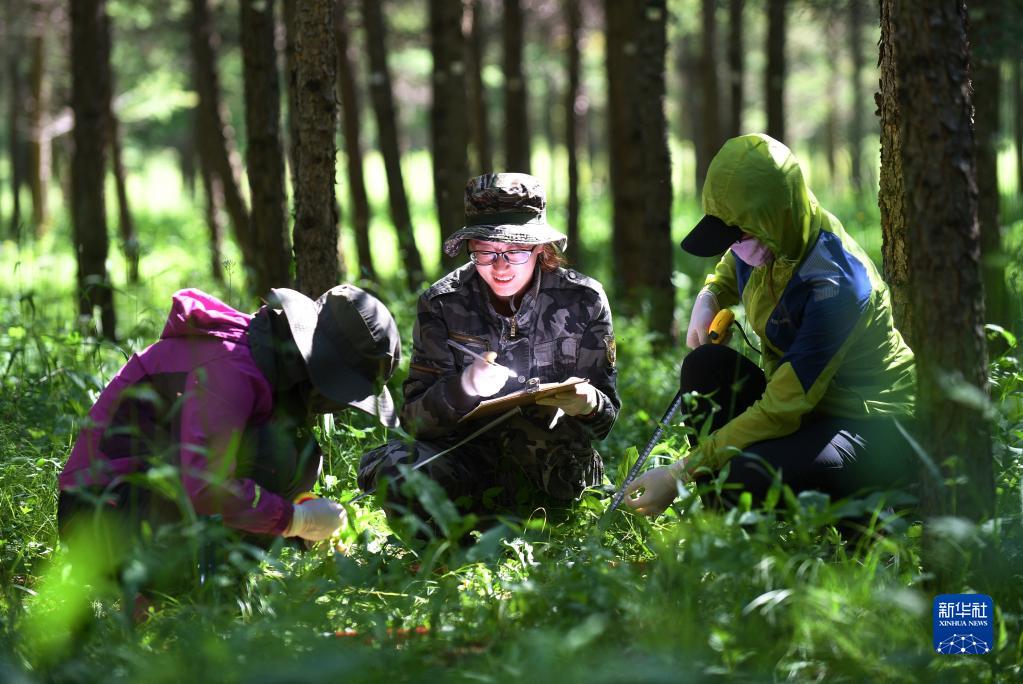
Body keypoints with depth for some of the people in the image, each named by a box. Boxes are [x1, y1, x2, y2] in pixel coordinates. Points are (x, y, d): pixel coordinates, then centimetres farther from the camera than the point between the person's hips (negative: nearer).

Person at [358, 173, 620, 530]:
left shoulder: (583, 300, -4)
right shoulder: (442, 303, -4)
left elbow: (606, 416, -2)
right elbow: (415, 418, -9)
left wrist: (589, 404, -27)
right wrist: (464, 389, -31)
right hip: (467, 457, 1)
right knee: (398, 468, -32)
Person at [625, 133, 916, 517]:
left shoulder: (833, 284, -29)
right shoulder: (765, 244, -4)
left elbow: (782, 410, -30)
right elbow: (727, 274, 25)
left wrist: (681, 474, -28)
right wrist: (707, 301, -1)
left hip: (874, 427, -8)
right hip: (807, 406, 8)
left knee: (751, 474, -32)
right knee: (706, 365, -11)